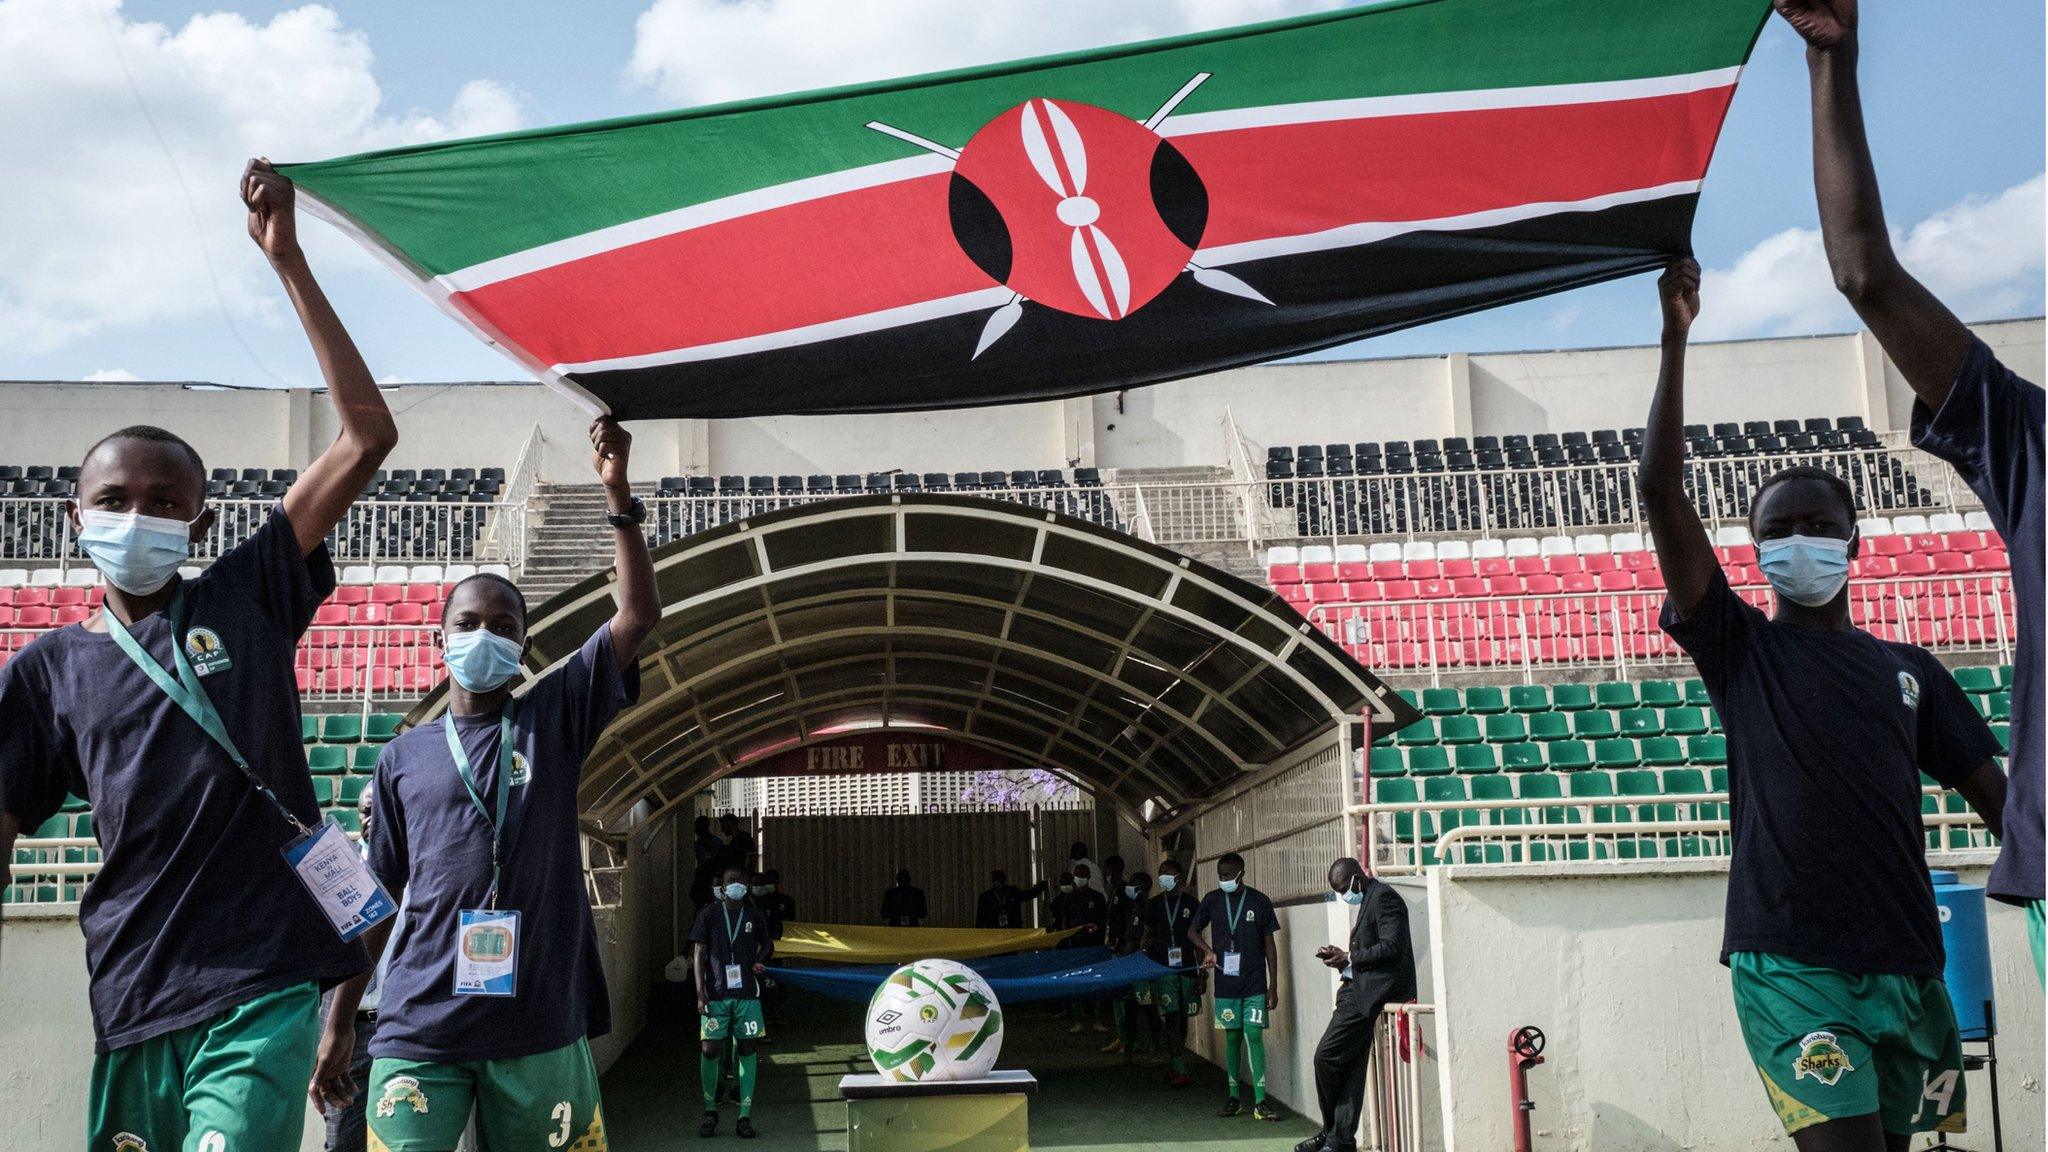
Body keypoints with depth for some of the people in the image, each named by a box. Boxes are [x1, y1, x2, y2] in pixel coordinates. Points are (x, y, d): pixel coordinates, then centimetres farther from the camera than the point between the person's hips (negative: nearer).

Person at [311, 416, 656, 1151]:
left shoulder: (555, 719, 8)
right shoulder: (405, 757, 11)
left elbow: (638, 614, -1)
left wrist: (617, 493, -6)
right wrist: (340, 1023, 11)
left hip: (541, 1027, 0)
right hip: (420, 1030, 0)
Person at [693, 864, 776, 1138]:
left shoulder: (755, 915, 7)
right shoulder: (709, 915, 2)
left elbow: (767, 944, 24)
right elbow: (700, 954, 1)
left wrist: (757, 961, 2)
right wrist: (700, 994, -6)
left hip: (746, 993, 1)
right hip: (715, 995, -1)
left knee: (746, 1051, 1)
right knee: (710, 1051, -4)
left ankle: (745, 1116, 4)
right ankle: (710, 1110, 15)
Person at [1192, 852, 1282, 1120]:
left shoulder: (1259, 902, -3)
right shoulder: (1212, 900, 3)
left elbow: (1269, 945, 1)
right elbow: (1193, 931, 15)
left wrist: (1273, 985, -1)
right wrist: (1208, 950, -6)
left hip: (1255, 984, -2)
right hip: (1226, 983, 2)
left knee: (1254, 1036, -8)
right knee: (1232, 1038, 8)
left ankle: (1260, 1102, -7)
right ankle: (1234, 1097, 17)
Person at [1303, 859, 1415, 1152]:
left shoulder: (1384, 898, -10)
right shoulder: (1368, 900, 22)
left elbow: (1391, 947, -19)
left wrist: (1348, 958, -13)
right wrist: (1341, 956, 9)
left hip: (1370, 993, -10)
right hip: (1357, 992, 10)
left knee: (1326, 1056, -9)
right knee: (1351, 1066, 8)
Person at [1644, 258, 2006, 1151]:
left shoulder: (1910, 671, 16)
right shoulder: (1740, 650, 5)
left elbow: (1995, 796, 12)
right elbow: (1662, 494, -4)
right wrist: (1676, 339, -7)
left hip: (1907, 966, 4)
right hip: (1789, 966, -4)